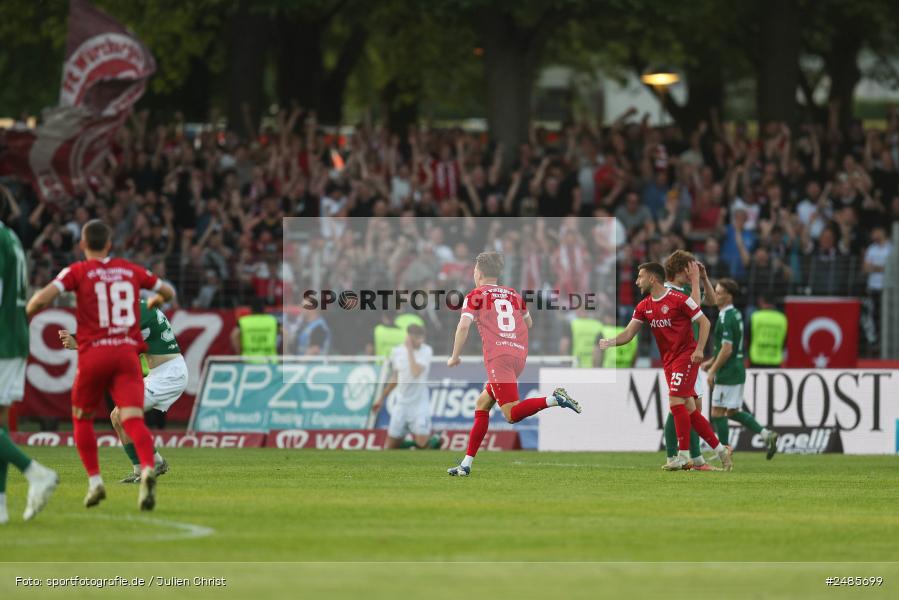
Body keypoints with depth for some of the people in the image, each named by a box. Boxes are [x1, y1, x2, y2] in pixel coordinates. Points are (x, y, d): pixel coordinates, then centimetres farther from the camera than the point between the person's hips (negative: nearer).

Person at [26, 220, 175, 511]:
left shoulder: (77, 272, 3)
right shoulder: (131, 270, 14)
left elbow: (44, 296, -13)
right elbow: (168, 292, 28)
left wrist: (27, 313, 7)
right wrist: (154, 302, 51)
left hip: (94, 354, -2)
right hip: (127, 353, 2)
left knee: (82, 418, 20)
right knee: (133, 419, -11)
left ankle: (95, 481, 13)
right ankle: (147, 469, -39)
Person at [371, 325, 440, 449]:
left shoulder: (426, 351, -9)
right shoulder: (397, 352, 4)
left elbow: (416, 372, -25)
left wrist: (410, 350, -19)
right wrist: (381, 399, 23)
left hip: (419, 405, -4)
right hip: (401, 405, 4)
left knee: (422, 444, -14)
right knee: (391, 446, 4)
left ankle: (435, 440, 18)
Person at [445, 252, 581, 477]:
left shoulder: (475, 296, 5)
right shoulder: (514, 294, 20)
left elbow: (464, 325, -8)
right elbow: (528, 323, 33)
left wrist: (455, 357, 3)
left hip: (497, 357, -7)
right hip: (519, 354, 7)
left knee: (512, 414, -15)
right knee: (482, 405, 18)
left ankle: (554, 399, -35)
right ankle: (466, 465, 17)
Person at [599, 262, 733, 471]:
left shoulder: (679, 299, -11)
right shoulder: (643, 307, 9)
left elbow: (704, 322, -8)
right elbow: (628, 334, 6)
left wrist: (699, 349, -18)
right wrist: (608, 342, -12)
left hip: (686, 356, -7)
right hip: (669, 361, 7)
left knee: (676, 402, -17)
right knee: (689, 409, 7)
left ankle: (683, 456, -13)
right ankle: (720, 450, 15)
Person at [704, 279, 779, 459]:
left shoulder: (725, 318, -19)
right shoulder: (735, 314, 12)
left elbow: (727, 349, -23)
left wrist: (713, 370, -14)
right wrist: (710, 362, 21)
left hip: (727, 374, -9)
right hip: (738, 371, 9)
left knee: (717, 413, -1)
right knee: (733, 411, 16)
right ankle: (766, 434, 8)